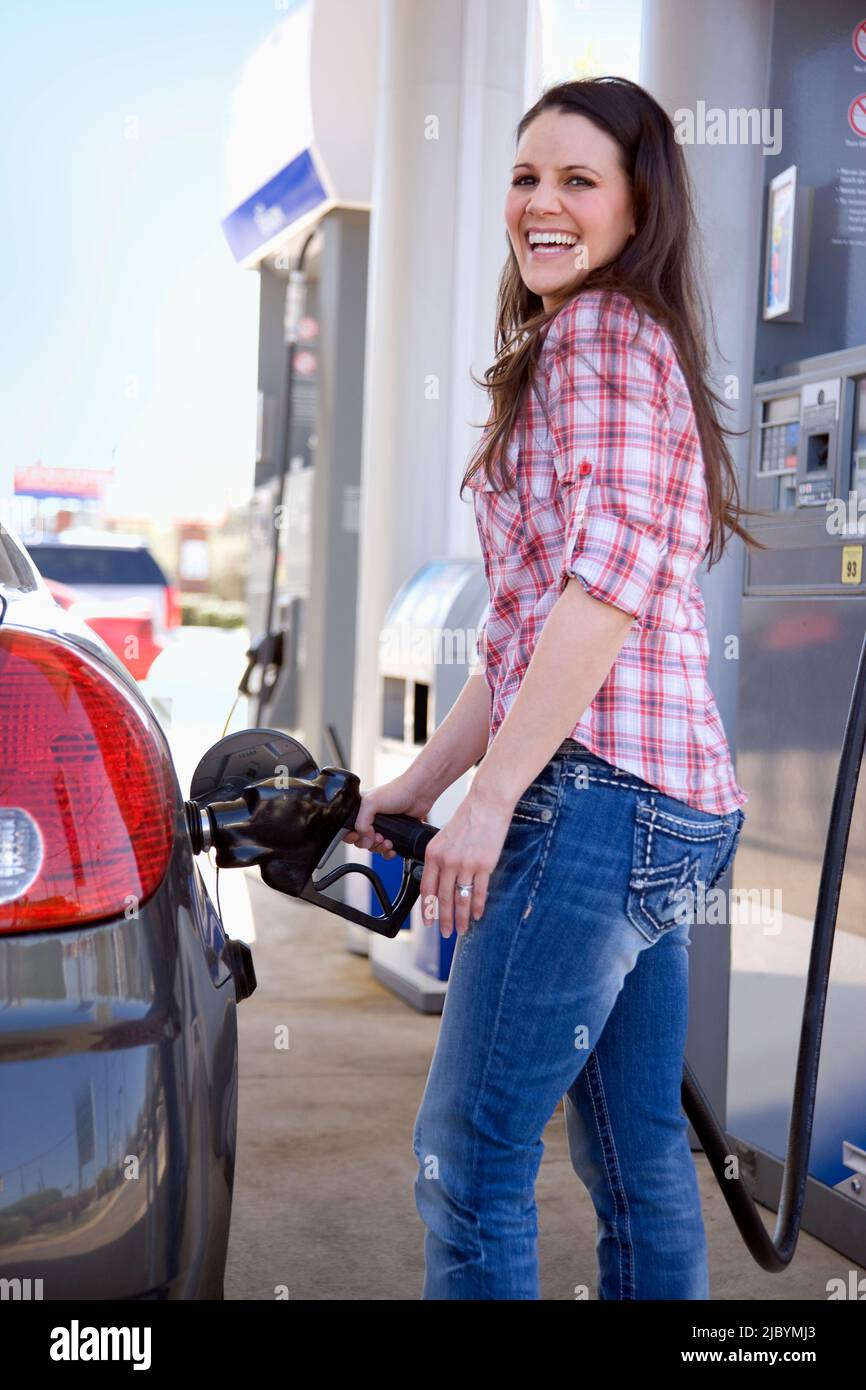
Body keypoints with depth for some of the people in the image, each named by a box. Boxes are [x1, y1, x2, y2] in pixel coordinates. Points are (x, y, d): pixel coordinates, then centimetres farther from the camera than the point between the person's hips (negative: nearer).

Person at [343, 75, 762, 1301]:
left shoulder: (601, 332, -5)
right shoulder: (626, 341, 26)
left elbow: (609, 578, -18)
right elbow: (530, 626, 23)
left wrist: (492, 795, -18)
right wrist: (421, 779, 20)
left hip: (601, 788, -10)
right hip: (666, 801, 10)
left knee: (467, 1155, -4)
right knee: (637, 1155, 15)